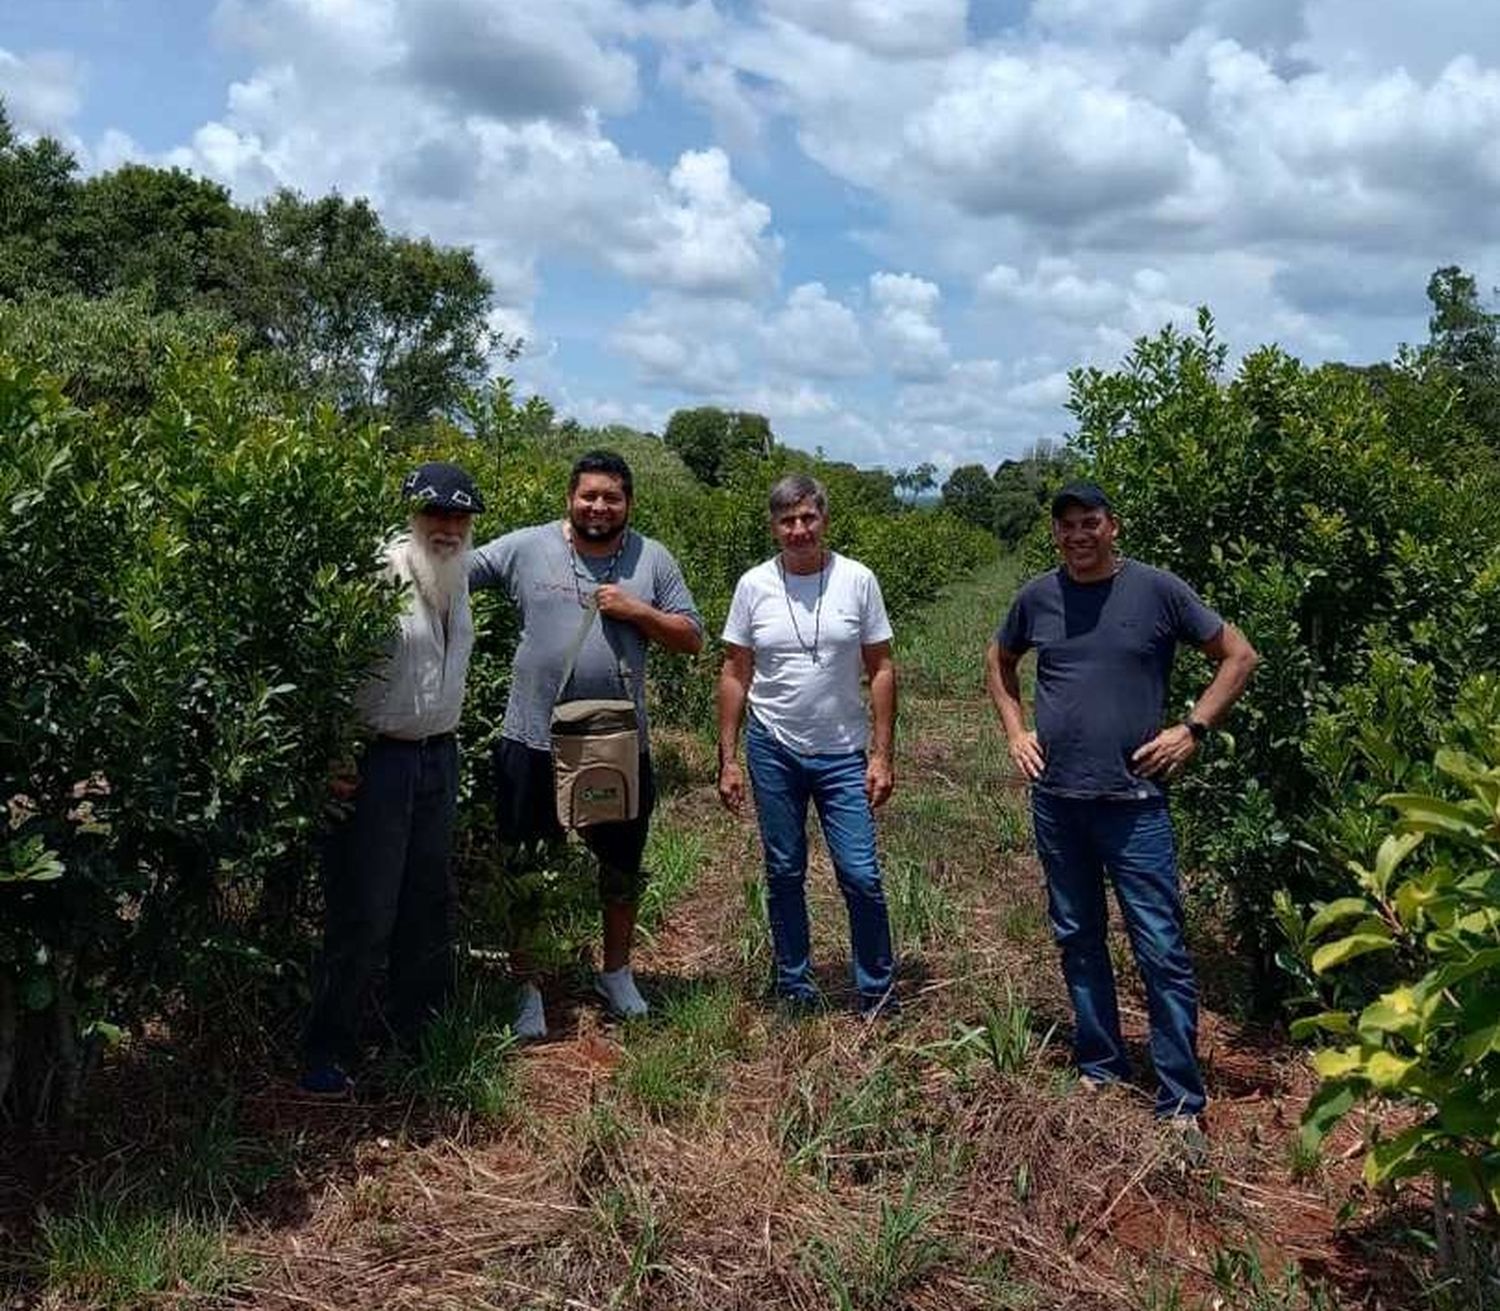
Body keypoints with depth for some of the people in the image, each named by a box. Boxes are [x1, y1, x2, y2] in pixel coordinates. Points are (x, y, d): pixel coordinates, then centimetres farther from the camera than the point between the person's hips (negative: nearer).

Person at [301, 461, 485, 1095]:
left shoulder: (458, 578, 10)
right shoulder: (378, 575, -16)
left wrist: (445, 743, 17)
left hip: (439, 756, 8)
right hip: (376, 759, -8)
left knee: (430, 902, 16)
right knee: (363, 913, -2)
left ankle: (418, 1031, 32)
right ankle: (327, 1053, 13)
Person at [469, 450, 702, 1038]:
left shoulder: (653, 559, 1)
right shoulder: (526, 547, -4)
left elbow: (691, 638, 1)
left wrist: (636, 611, -12)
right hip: (534, 742, -1)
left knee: (622, 867, 17)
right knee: (525, 870, 9)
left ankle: (616, 973, 39)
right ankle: (526, 985, 27)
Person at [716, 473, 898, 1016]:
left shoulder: (857, 580, -5)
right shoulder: (754, 585, -2)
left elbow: (881, 669, -1)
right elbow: (734, 675, 3)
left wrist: (881, 754, -6)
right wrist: (727, 760, -1)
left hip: (843, 754, -1)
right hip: (773, 751, 1)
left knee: (861, 876, -3)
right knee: (785, 875, 12)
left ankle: (878, 993, 15)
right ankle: (795, 989, 27)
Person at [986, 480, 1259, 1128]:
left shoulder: (1156, 590, -5)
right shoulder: (1038, 596, 4)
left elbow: (1239, 656, 2)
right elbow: (999, 661, 23)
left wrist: (1192, 729, -7)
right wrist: (1015, 730, 10)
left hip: (1133, 800, -4)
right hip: (1055, 799, 4)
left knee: (1162, 950, -3)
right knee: (1077, 939, 14)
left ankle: (1181, 1102, 8)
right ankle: (1099, 1069, 30)